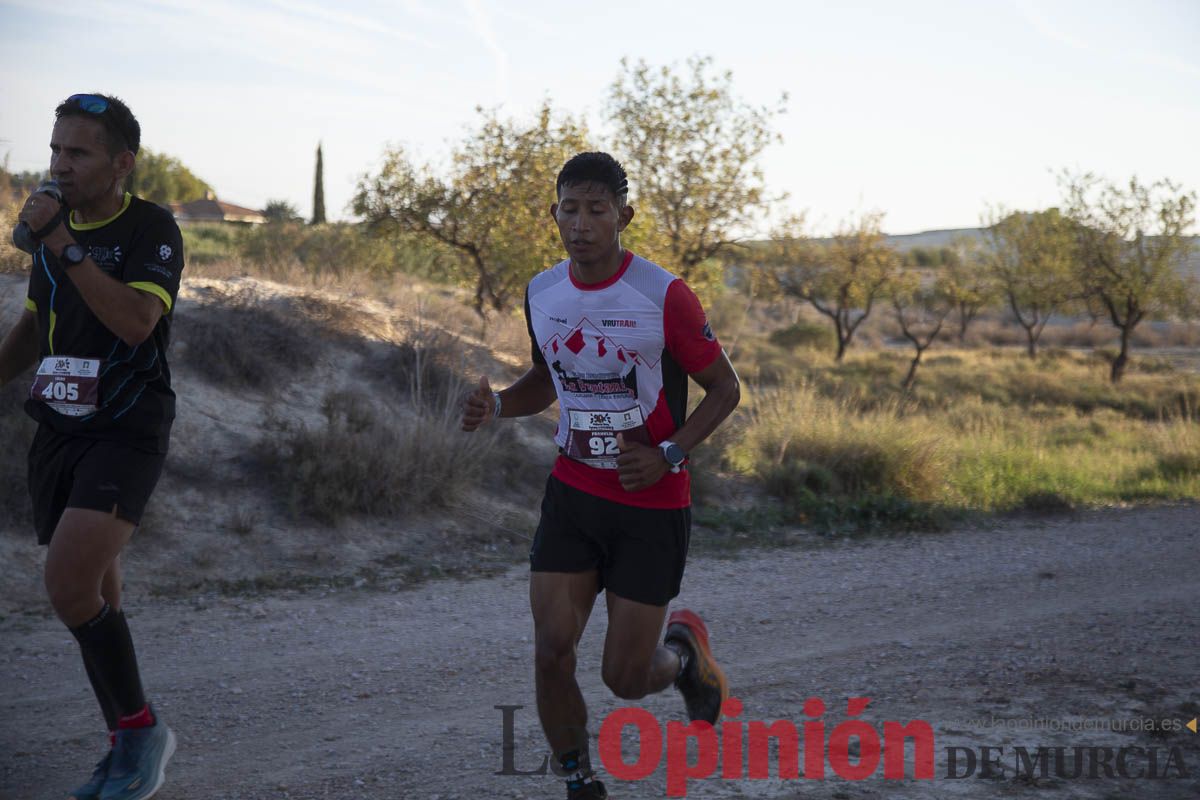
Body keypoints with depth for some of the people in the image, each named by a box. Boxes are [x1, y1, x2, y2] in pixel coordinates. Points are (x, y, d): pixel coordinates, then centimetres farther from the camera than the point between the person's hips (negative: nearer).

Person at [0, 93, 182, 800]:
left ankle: (140, 728, -5)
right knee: (97, 599, 9)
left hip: (127, 430, -7)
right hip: (58, 429, 7)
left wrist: (65, 247, -24)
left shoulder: (153, 228, -8)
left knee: (72, 586, -22)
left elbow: (136, 321, -24)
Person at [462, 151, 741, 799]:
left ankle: (684, 651, 35)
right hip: (572, 495, 4)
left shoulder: (664, 296, -15)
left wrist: (667, 456, -19)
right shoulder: (540, 295, 0)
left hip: (652, 506, -4)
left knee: (626, 678, -1)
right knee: (551, 654, -6)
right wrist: (497, 405, -3)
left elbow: (724, 389, -6)